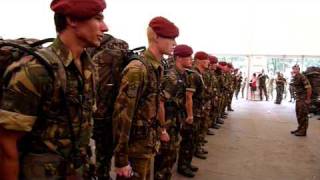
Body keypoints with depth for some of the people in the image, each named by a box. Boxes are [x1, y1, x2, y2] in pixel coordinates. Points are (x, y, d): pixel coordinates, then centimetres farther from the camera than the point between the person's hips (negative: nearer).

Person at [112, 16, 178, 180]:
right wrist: (121, 159, -21)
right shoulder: (137, 69, -21)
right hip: (135, 146, -8)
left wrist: (160, 128, 17)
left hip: (147, 144, 9)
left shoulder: (157, 68, 7)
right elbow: (122, 115, -24)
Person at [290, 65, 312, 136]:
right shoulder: (294, 78, 9)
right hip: (298, 99, 9)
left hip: (304, 99, -9)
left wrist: (308, 99, -20)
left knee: (303, 115, -3)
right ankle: (300, 128, 27)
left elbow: (309, 88, -22)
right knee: (298, 114, 16)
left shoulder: (302, 77, -19)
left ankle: (303, 131, 5)